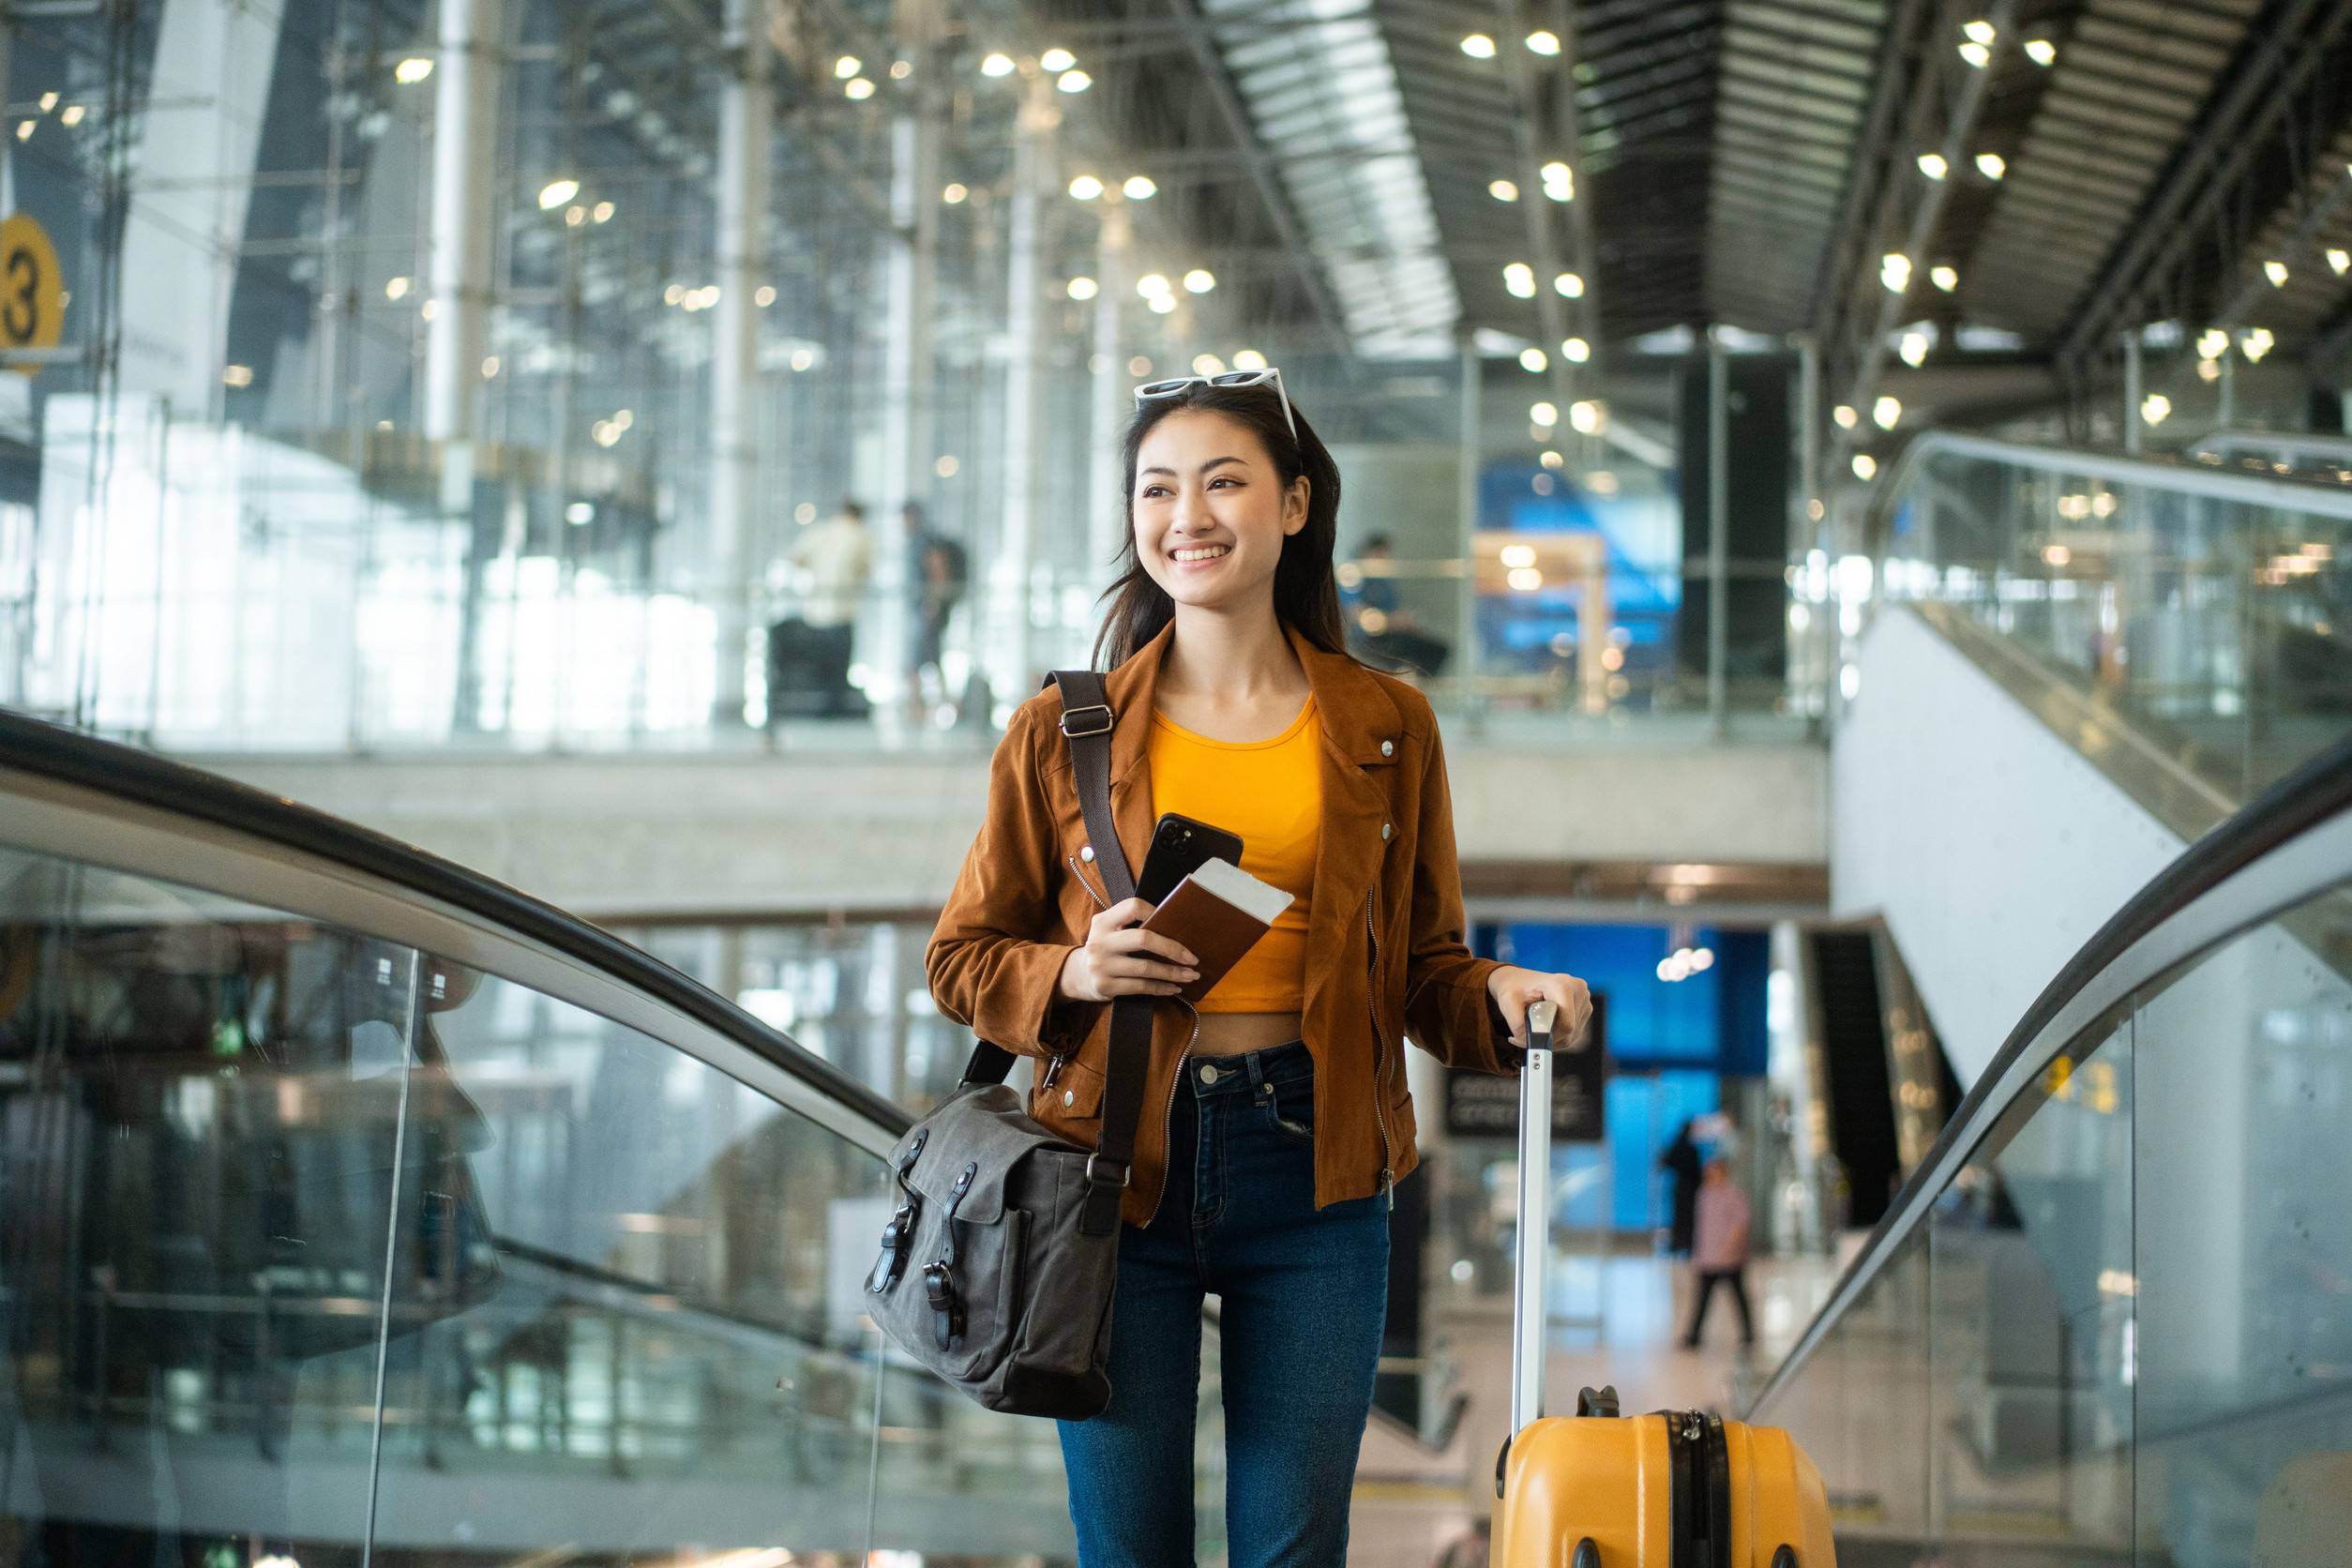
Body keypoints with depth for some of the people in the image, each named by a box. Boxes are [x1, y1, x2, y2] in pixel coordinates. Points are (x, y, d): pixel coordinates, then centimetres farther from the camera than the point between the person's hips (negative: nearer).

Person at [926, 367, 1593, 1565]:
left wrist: (1502, 1000, -10)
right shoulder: (1064, 729, 3)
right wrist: (1076, 975, -11)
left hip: (1312, 1164, 1)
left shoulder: (1386, 728, 6)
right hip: (1118, 1161, 0)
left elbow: (1425, 968, 11)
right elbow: (962, 957, 8)